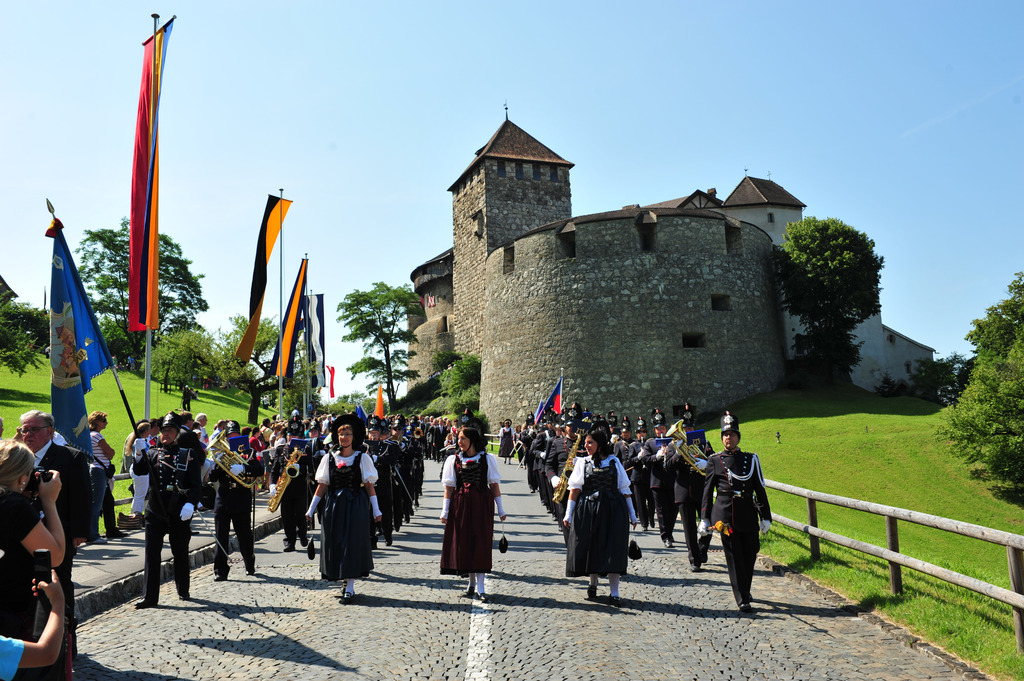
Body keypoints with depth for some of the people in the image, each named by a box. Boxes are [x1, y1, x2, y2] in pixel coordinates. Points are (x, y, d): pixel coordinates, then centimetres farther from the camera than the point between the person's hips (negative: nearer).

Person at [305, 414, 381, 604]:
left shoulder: (363, 458, -1)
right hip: (334, 506, 3)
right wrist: (311, 509, 5)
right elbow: (322, 485, 7)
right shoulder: (329, 458, 6)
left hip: (356, 506, -3)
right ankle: (347, 580, 23)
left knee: (353, 543, -5)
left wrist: (376, 510, -4)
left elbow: (369, 485, -2)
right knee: (335, 543, 5)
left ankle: (350, 588, 0)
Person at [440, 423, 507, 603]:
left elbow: (494, 484, 4)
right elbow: (449, 487, 5)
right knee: (464, 543, 3)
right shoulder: (454, 459, 7)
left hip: (482, 504, -2)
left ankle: (480, 586, -3)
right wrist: (445, 510, -2)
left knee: (480, 543, -5)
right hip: (461, 505, 2)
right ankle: (472, 583, 16)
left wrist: (500, 508, 2)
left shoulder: (487, 458, 4)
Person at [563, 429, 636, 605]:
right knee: (590, 547, 6)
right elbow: (575, 489, 2)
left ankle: (614, 592, 0)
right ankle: (593, 583, 29)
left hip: (613, 510, -1)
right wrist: (568, 514, -5)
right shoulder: (582, 462, 7)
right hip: (588, 510, 1)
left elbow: (624, 489, 8)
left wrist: (632, 514, 8)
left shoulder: (614, 461, 6)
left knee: (613, 549, -6)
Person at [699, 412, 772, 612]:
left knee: (750, 554, 8)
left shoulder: (751, 459, 7)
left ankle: (745, 590, 31)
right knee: (734, 557, -1)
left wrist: (765, 517, 3)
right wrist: (704, 519, 0)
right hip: (725, 515, -2)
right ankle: (742, 599, 6)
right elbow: (707, 491, 4)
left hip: (748, 514, 2)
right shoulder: (714, 461, 3)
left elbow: (760, 489, 7)